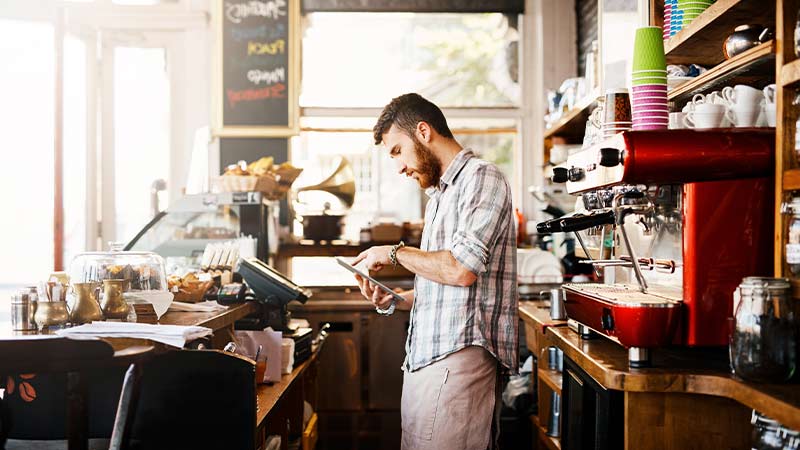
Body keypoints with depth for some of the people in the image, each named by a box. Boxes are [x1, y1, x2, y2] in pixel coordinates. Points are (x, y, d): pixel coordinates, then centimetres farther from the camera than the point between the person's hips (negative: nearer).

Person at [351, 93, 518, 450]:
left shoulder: (481, 178, -6)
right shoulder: (439, 195, 23)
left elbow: (461, 269, -18)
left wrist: (396, 253, -5)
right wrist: (394, 300, 12)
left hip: (460, 352, -9)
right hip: (425, 357, 9)